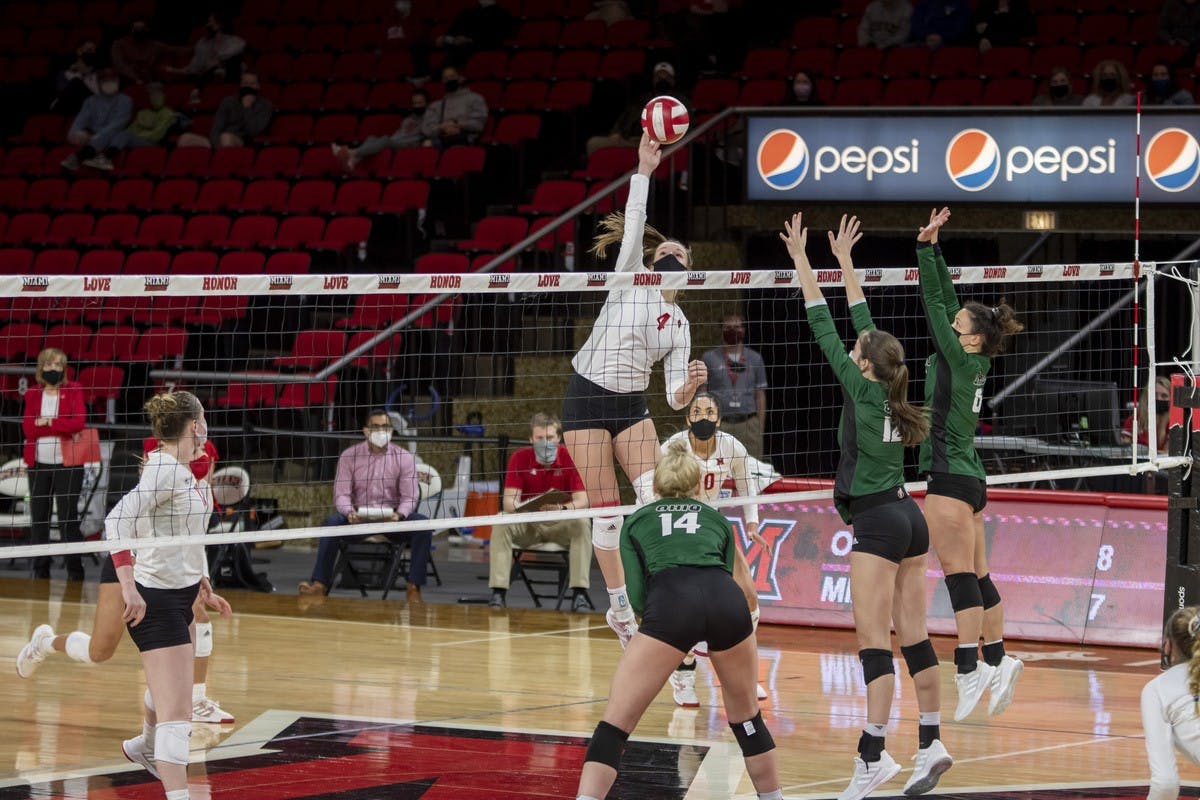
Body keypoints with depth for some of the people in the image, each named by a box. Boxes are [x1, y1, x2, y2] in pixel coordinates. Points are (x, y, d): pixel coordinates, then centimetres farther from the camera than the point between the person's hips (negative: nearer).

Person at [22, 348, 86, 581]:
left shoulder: (73, 391, 0)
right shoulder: (32, 394, 8)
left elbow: (78, 422, -14)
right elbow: (28, 428, -5)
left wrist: (46, 422, -12)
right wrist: (60, 426, -13)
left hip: (67, 464, -3)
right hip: (39, 464, 3)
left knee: (68, 519, -4)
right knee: (38, 519, 6)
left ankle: (75, 571, 2)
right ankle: (40, 572, 14)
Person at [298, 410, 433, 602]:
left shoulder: (404, 458, 1)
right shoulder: (349, 456, 1)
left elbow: (410, 497, -5)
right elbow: (341, 494, -5)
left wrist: (399, 515, -28)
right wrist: (350, 513, -28)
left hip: (392, 518, 0)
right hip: (358, 519, 0)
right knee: (331, 522, -30)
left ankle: (414, 588, -26)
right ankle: (320, 584, -30)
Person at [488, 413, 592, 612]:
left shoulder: (569, 458, -10)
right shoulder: (519, 458, -8)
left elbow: (582, 500, -17)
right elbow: (508, 502, -14)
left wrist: (562, 508, -39)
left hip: (560, 524, -1)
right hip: (526, 525, 1)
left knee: (582, 524, -32)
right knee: (501, 523, -29)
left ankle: (579, 594, -32)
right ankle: (498, 593, -30)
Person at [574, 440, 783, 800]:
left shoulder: (636, 521, 29)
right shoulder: (718, 520, 35)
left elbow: (636, 596, 17)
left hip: (669, 604, -2)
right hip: (728, 599, 2)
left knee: (614, 725, 2)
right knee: (746, 715, 26)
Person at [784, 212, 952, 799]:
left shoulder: (862, 390, -11)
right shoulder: (889, 390, 6)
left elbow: (825, 331, -8)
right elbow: (865, 326, 17)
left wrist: (803, 264, -3)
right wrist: (844, 262, 25)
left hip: (876, 524, -8)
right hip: (908, 518, 8)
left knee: (874, 641, -11)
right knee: (913, 637, 10)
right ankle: (931, 746, 13)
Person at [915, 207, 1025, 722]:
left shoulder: (961, 360, -11)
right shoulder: (973, 363, 9)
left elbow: (934, 303, -12)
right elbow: (945, 300, 13)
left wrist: (925, 246, -10)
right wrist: (932, 247, 12)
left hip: (950, 480, -9)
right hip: (970, 480, 9)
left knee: (960, 577, -11)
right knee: (976, 577, 12)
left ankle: (969, 670, -14)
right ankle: (998, 660, 16)